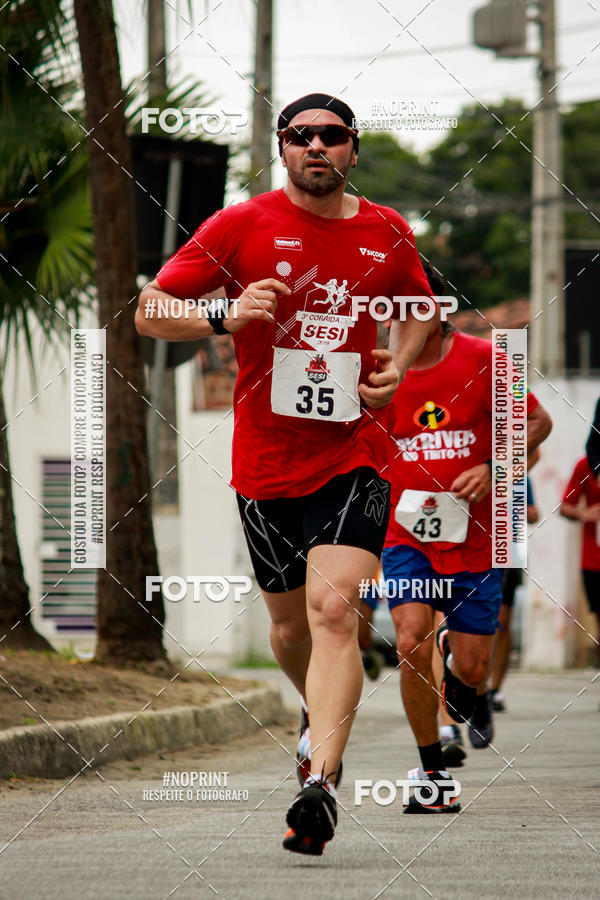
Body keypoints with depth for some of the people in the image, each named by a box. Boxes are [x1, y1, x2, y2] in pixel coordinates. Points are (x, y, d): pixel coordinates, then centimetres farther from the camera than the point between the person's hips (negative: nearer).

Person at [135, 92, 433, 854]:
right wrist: (227, 315, -19)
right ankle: (319, 713, 47)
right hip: (266, 462, 1)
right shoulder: (240, 226, -2)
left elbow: (420, 312, 25)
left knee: (334, 610, -20)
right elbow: (149, 312, -1)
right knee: (290, 626, 13)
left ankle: (319, 785, -27)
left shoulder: (387, 234, 5)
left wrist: (399, 367, 4)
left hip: (353, 458, -1)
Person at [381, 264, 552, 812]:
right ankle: (432, 773, -4)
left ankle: (468, 686, 41)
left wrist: (492, 469, -13)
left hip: (474, 540, 0)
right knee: (411, 646, -19)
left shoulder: (481, 359, -6)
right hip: (408, 536, 1)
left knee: (471, 669, 0)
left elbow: (538, 422, 2)